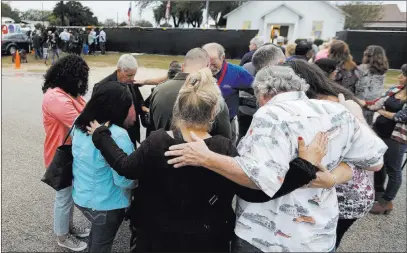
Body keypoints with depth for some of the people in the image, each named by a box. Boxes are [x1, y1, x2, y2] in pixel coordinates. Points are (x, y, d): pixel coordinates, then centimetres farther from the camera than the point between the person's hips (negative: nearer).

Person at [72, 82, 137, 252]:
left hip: (81, 197, 7)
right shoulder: (117, 136, -30)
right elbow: (124, 180, -27)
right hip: (105, 205, -7)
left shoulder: (80, 124, -4)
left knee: (96, 235, 31)